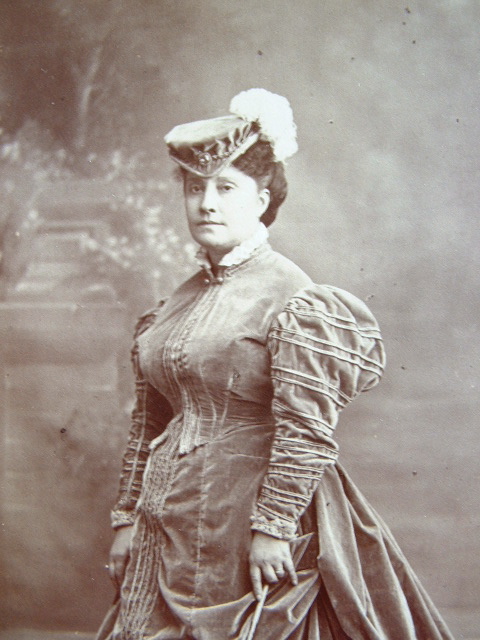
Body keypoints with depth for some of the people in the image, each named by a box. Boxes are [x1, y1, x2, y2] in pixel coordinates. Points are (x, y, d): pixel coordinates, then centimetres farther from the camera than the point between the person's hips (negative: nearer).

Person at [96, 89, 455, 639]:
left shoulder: (292, 298, -11)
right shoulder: (172, 307, 9)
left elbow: (307, 427, -16)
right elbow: (148, 422, 13)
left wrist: (273, 525, -18)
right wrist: (127, 517, 12)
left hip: (250, 503, -6)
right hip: (170, 524, 6)